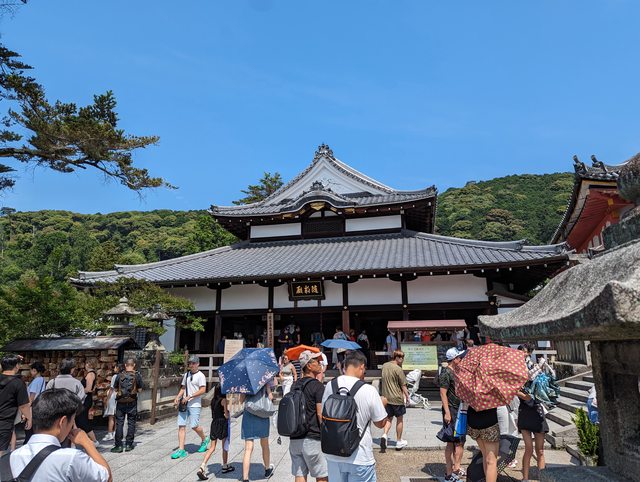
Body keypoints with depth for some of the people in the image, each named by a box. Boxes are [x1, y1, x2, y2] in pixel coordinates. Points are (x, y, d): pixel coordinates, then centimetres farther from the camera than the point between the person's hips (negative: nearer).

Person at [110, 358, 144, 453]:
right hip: (132, 402, 0)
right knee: (131, 423, 10)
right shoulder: (137, 376, -8)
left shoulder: (119, 376, -5)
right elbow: (140, 389, -2)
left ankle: (118, 445, 7)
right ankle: (129, 445, 14)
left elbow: (115, 389, 3)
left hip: (120, 402, 0)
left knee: (119, 423, 7)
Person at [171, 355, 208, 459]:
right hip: (184, 404, 6)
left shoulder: (200, 376, -7)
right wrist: (178, 397, 4)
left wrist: (189, 397, -18)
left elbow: (203, 390, -14)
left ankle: (204, 440, 22)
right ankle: (181, 450, 6)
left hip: (194, 404, -6)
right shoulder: (186, 374, 15)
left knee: (194, 426, -5)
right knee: (181, 426, 1)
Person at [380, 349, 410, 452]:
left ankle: (384, 435, -6)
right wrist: (407, 396, -2)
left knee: (389, 418, 16)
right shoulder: (398, 369, -18)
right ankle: (399, 442, 21)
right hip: (397, 398, -5)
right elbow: (403, 385, -12)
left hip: (386, 397, 5)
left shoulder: (384, 366, 2)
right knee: (400, 419, 12)